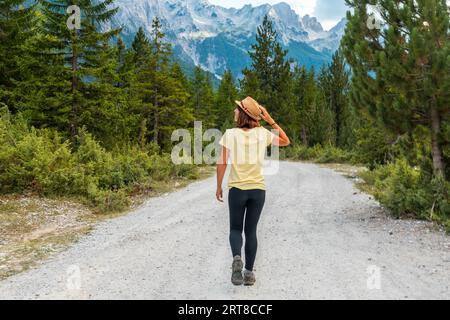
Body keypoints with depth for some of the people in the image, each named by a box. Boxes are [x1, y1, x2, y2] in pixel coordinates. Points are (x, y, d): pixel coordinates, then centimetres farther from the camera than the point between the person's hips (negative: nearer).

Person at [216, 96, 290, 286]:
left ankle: (237, 258, -15)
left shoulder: (230, 134, -7)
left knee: (235, 228, 13)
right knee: (251, 230, 14)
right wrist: (270, 121, 10)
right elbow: (286, 142, 15)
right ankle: (249, 272, 16)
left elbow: (222, 163, -7)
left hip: (237, 189, -2)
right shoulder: (262, 133, -2)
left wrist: (218, 186, 4)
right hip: (258, 189, 2)